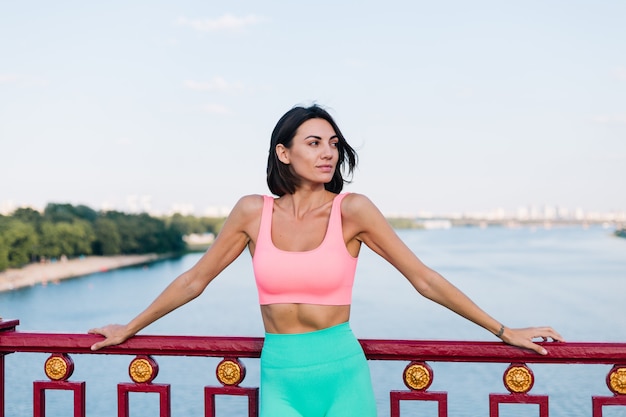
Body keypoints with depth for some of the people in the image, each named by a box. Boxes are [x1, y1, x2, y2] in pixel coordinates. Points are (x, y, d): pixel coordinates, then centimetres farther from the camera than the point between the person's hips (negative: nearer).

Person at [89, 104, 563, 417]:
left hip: (343, 373, -1)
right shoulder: (254, 212, -1)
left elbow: (425, 279, -2)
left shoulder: (351, 210, -6)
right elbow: (194, 280, 10)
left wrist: (505, 331, 0)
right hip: (279, 377, 1)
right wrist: (129, 329, 17)